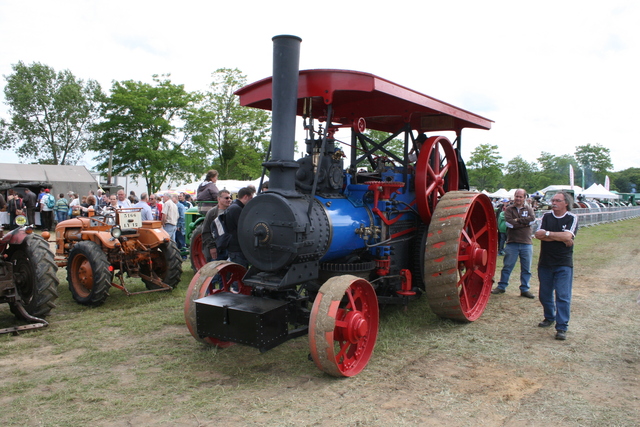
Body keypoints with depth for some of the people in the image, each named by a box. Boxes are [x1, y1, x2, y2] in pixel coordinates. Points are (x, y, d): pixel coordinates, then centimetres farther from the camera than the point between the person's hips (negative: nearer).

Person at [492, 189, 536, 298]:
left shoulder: (528, 209, 11)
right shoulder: (509, 209, 4)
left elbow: (532, 219, -10)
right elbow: (509, 223, -13)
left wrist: (517, 220, -11)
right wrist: (525, 223, -11)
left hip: (526, 243, 2)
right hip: (512, 243, -2)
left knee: (526, 268, 8)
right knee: (507, 267, 4)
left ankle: (525, 289, 19)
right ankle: (501, 287, 16)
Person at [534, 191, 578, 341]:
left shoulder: (572, 218, -2)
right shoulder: (546, 216, 5)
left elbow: (568, 236, -19)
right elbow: (538, 235, -9)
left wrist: (547, 233, -12)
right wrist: (560, 237, -15)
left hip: (564, 263, -3)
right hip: (545, 262, 3)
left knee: (563, 296, -5)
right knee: (545, 294, 14)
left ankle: (562, 327, -1)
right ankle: (549, 317, 34)